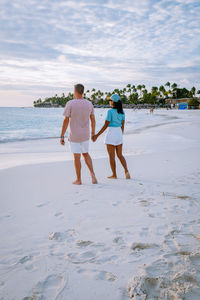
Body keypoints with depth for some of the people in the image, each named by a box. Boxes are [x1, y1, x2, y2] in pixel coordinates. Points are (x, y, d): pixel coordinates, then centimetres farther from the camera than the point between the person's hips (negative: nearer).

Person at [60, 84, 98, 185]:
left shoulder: (70, 104, -14)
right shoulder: (89, 104, 0)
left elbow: (66, 121, -16)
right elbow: (93, 119, 9)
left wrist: (62, 136, -11)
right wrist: (93, 132, 24)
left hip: (74, 135, -4)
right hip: (85, 135, 4)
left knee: (77, 157, 5)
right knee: (85, 154, 21)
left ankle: (79, 180, 15)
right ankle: (92, 174, 6)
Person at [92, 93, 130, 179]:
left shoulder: (110, 111, -14)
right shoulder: (122, 112, 5)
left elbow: (105, 125, -16)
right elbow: (122, 125, 11)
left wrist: (97, 135, -12)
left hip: (111, 134, -6)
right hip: (119, 134, 6)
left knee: (111, 156, 5)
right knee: (120, 155, 14)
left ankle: (114, 175, 12)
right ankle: (126, 171, 1)